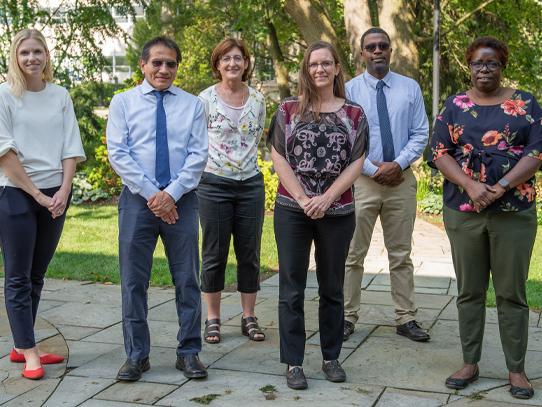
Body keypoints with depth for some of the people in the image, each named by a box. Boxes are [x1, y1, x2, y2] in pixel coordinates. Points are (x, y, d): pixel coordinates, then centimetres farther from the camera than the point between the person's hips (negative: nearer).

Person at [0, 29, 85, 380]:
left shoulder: (60, 95, 9)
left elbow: (71, 147, 6)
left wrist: (64, 190, -8)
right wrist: (37, 194, -12)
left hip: (55, 195, 4)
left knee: (36, 275, 10)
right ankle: (29, 353, 2)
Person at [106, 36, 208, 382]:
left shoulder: (193, 105, 6)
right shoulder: (123, 102, 4)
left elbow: (199, 154, -2)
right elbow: (118, 153, -4)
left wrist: (172, 193, -13)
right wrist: (152, 193, -12)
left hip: (181, 200, 1)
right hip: (138, 199, 0)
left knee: (187, 279, 6)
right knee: (133, 281, 5)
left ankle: (189, 352, 17)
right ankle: (137, 354, 17)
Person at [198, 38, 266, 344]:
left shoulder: (258, 99, 6)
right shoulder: (205, 99, -4)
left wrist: (245, 161, 13)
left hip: (251, 183, 3)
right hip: (214, 183, -3)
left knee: (250, 253, 7)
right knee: (215, 253, 4)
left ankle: (249, 317, 18)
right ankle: (213, 318, 16)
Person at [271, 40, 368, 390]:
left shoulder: (354, 114, 4)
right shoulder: (288, 110, 3)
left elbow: (356, 163, -1)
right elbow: (279, 158, -2)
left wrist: (326, 199, -13)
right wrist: (302, 198, -12)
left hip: (338, 213, 1)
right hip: (292, 211, 0)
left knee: (332, 288, 10)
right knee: (291, 288, 3)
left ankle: (331, 358, 23)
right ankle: (293, 363, 11)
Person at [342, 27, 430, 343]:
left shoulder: (410, 88, 7)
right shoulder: (349, 90, 1)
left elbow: (420, 134, 4)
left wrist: (398, 164, -11)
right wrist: (373, 169, -10)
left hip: (402, 180, 2)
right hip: (361, 180, -2)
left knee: (401, 254, 10)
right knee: (354, 254, 1)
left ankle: (406, 319, 18)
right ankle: (348, 317, 11)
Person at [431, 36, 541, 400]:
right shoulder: (455, 105, 7)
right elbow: (440, 152, 0)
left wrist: (500, 187, -16)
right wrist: (470, 185, -16)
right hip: (463, 211, 1)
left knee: (512, 293, 4)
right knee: (469, 291, 8)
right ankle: (470, 363, 18)